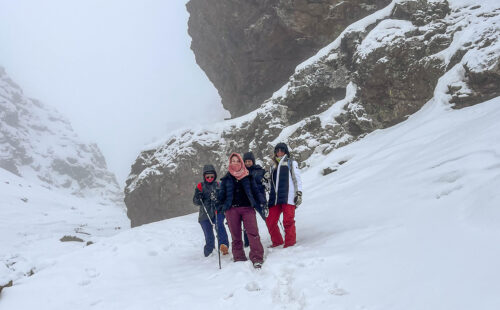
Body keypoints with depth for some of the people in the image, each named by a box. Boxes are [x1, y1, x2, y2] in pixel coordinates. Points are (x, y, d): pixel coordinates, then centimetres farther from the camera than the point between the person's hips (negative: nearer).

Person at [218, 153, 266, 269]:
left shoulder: (248, 177, 14)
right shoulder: (226, 179, 16)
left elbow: (255, 191, 14)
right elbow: (222, 194, 18)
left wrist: (261, 202, -1)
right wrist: (220, 206, 3)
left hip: (247, 208, -1)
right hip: (231, 209, 1)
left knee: (253, 232, -15)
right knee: (236, 235, 1)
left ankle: (257, 257, -17)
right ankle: (239, 257, 10)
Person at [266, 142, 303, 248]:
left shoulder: (291, 163, 14)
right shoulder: (275, 166, 27)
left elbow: (297, 178, 6)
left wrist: (299, 193, -5)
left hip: (288, 196, -5)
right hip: (275, 198, 5)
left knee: (288, 221, -12)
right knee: (270, 221, -1)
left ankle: (290, 243, -3)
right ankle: (277, 241, 15)